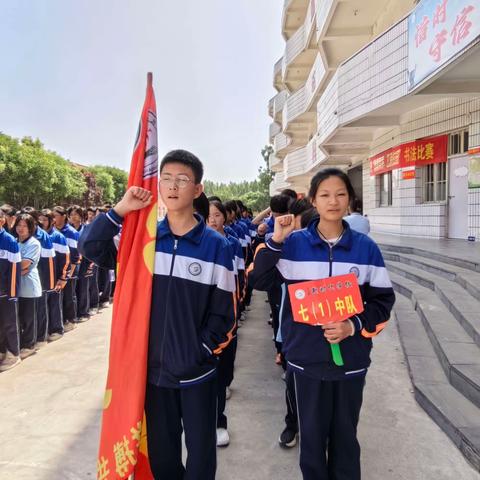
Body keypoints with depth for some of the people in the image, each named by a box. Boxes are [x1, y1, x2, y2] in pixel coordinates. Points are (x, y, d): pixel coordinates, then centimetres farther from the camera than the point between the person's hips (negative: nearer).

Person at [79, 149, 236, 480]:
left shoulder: (216, 245, -8)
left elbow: (223, 310, -5)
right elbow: (90, 248, -6)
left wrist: (202, 349, -11)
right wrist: (121, 209, -15)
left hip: (197, 368, -2)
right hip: (154, 365, 2)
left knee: (201, 449, 15)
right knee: (161, 450, 20)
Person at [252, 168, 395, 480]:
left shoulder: (366, 247, -3)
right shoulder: (294, 243, -4)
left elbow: (383, 299, 2)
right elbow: (261, 281, -6)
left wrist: (354, 326, -14)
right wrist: (276, 241, -17)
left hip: (351, 357, 1)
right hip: (307, 357, 0)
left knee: (345, 434, 18)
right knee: (312, 433, 16)